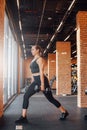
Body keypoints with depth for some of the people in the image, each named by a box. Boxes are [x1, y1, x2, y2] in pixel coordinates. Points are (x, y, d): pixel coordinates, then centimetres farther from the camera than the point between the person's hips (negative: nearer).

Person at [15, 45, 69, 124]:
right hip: (36, 81, 9)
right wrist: (32, 82, 21)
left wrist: (42, 84, -20)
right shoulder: (33, 60, 17)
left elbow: (41, 72, -16)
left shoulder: (40, 59, -9)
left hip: (41, 80, -8)